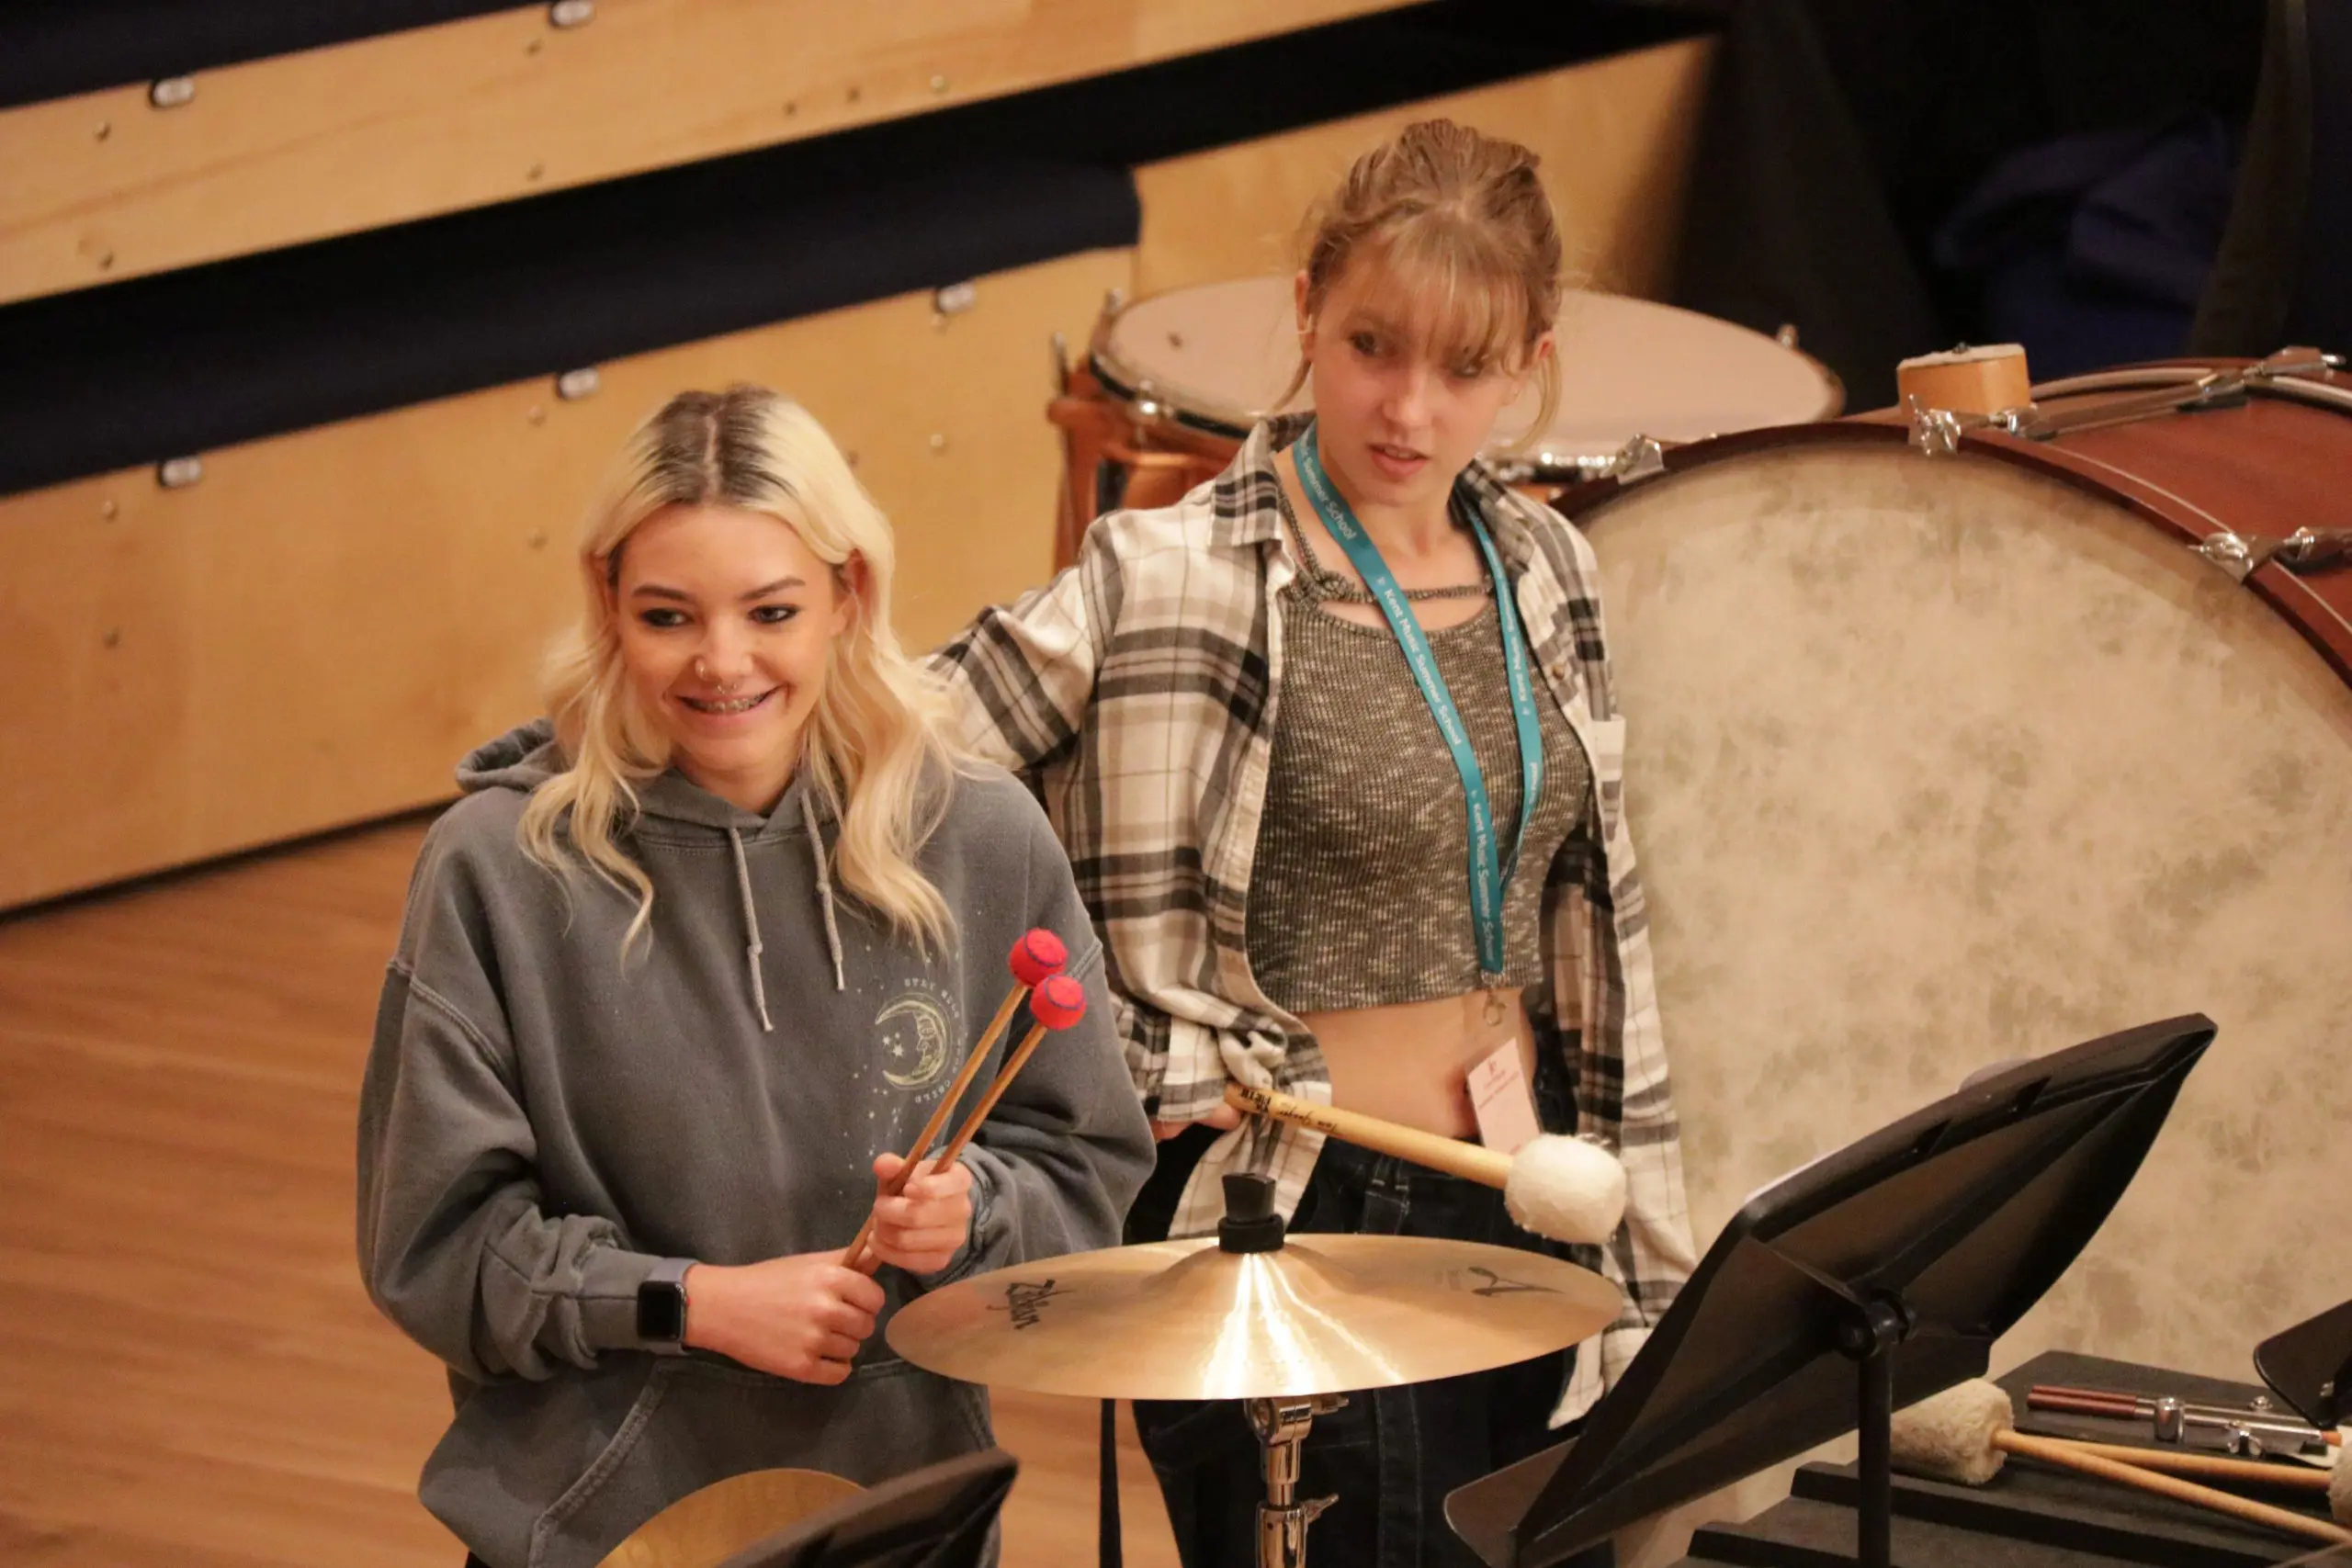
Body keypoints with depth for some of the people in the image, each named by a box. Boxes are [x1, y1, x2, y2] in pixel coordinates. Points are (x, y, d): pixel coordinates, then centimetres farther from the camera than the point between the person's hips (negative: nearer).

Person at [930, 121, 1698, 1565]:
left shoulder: (1542, 575, 7)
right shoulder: (1174, 587, -12)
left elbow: (1596, 930, 14)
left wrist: (1647, 1265, 13)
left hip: (1528, 1214, 6)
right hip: (1295, 1226, -6)